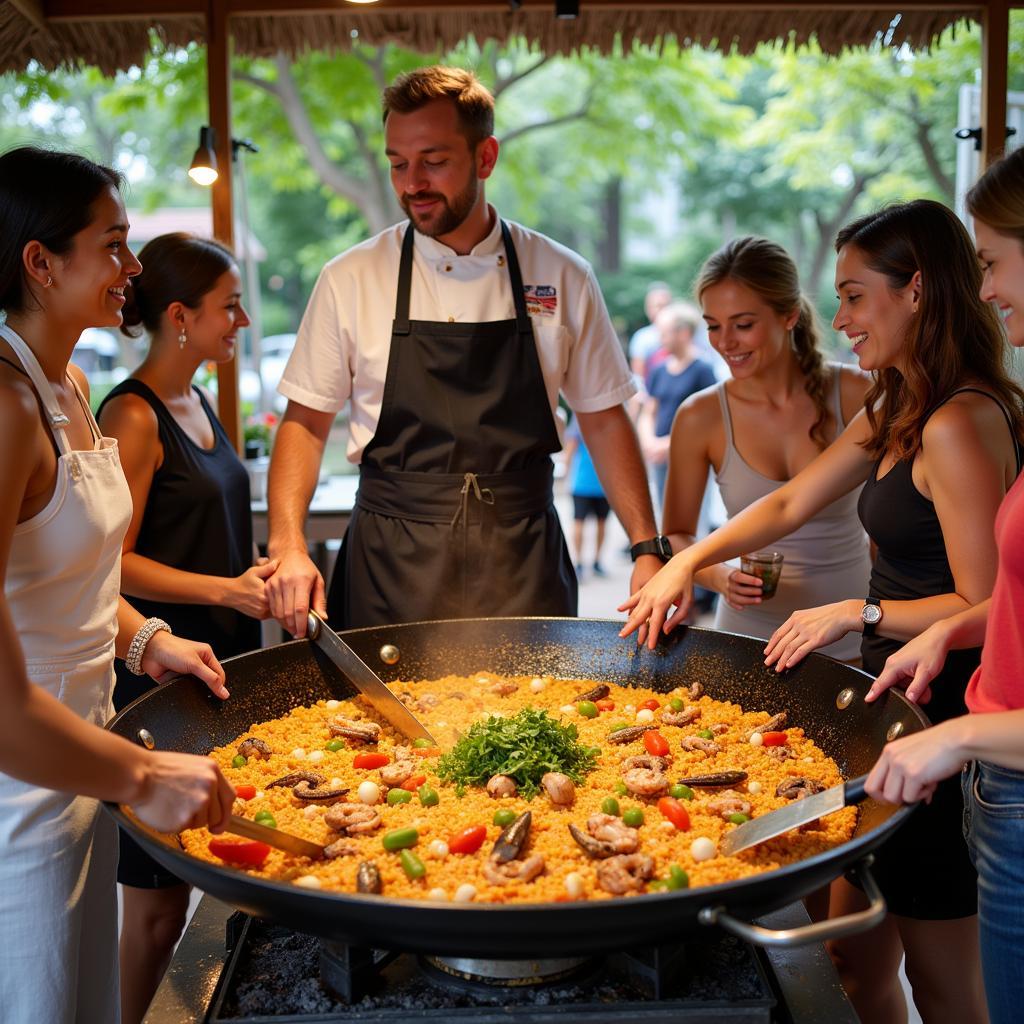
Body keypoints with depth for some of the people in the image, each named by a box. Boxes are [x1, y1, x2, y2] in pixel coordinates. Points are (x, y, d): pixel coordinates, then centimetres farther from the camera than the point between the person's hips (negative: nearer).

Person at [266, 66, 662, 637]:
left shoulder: (563, 278, 1)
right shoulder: (350, 280, -1)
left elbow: (603, 419, 6)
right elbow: (306, 422, 2)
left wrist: (648, 548, -2)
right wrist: (289, 545, -12)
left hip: (523, 567, 1)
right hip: (391, 569, 0)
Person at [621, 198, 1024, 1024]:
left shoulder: (958, 424, -19)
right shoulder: (893, 413, 13)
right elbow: (790, 504, 16)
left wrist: (859, 613, -16)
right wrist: (688, 560, 5)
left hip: (946, 721, -9)